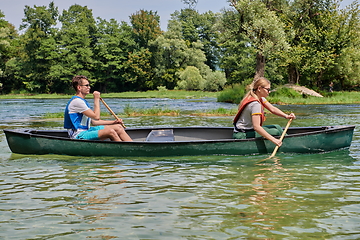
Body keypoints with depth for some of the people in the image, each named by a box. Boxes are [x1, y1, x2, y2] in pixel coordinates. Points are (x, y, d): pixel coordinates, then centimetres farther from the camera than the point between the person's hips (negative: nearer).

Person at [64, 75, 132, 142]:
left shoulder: (83, 101, 18)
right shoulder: (77, 101, -15)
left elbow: (94, 121, 17)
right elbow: (96, 117, -18)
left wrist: (113, 122, 10)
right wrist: (97, 99, -8)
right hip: (78, 135, -10)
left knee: (118, 127, 1)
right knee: (110, 132, -28)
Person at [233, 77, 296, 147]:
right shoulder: (255, 104, -26)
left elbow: (272, 109, 0)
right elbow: (256, 127, -32)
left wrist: (286, 116, -17)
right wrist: (274, 140, -34)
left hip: (249, 129, 10)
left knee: (277, 127, 9)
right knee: (276, 132, -9)